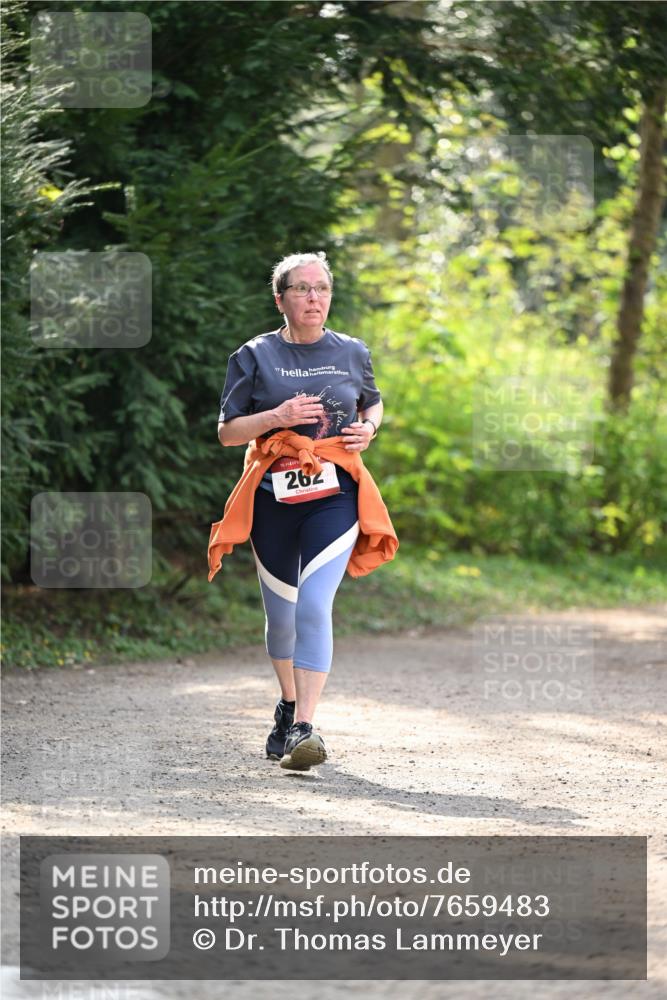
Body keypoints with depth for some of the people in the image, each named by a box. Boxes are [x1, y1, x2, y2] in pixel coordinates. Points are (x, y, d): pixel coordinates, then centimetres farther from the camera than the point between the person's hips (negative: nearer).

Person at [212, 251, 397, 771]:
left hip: (334, 495, -1)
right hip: (272, 496, 1)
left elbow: (374, 403, 26)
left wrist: (369, 427, 3)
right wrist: (277, 417, -15)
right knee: (281, 611, 11)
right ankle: (288, 705, 38)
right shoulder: (255, 357, 2)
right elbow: (228, 431, 1)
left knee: (314, 604, -17)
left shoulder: (352, 352, 8)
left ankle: (304, 728, -20)